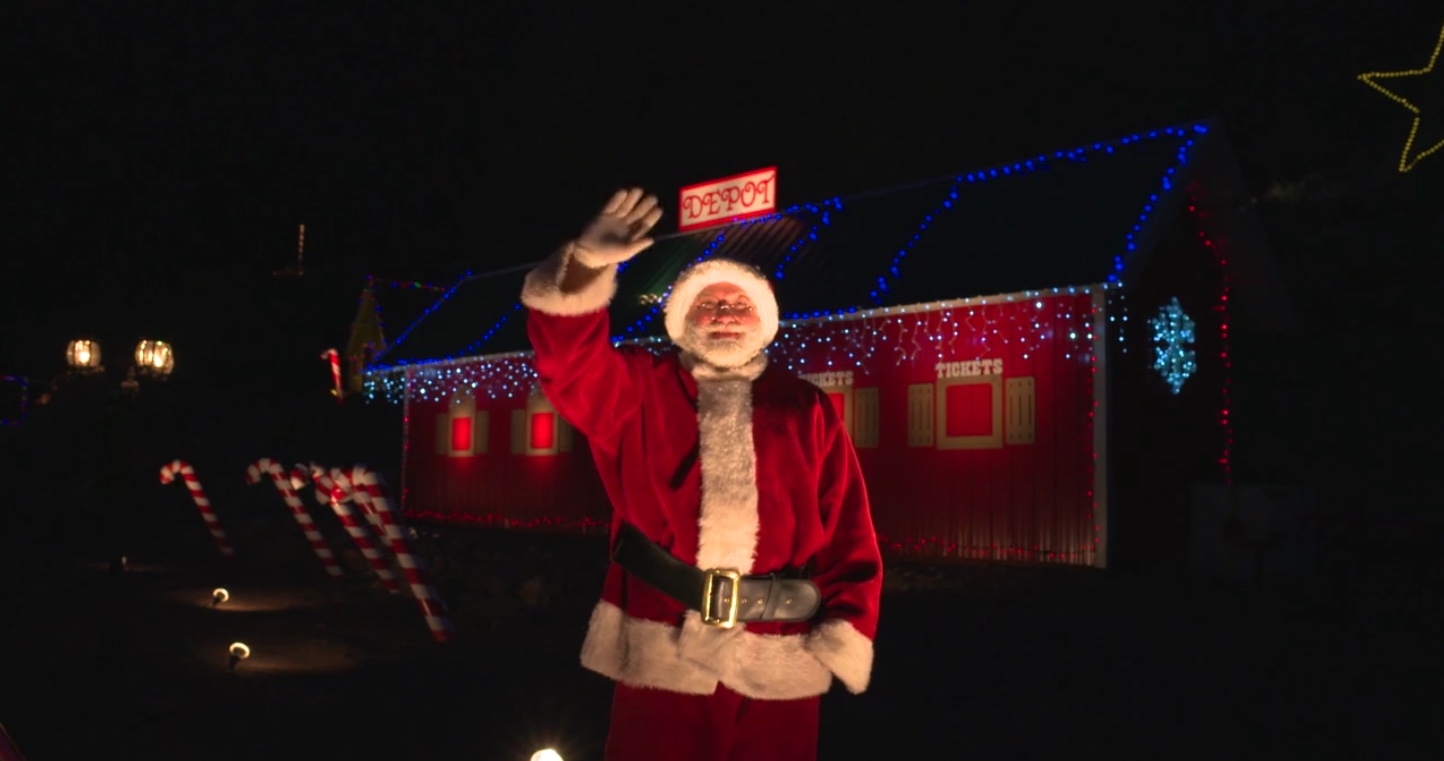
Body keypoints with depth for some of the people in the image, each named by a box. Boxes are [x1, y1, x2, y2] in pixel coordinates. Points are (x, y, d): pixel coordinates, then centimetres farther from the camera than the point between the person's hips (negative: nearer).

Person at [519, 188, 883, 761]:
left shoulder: (806, 408, 10)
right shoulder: (639, 390, 8)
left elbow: (848, 535, 7)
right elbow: (568, 363, -10)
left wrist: (845, 637, -2)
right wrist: (588, 266, -26)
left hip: (779, 658, 1)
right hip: (661, 647, -1)